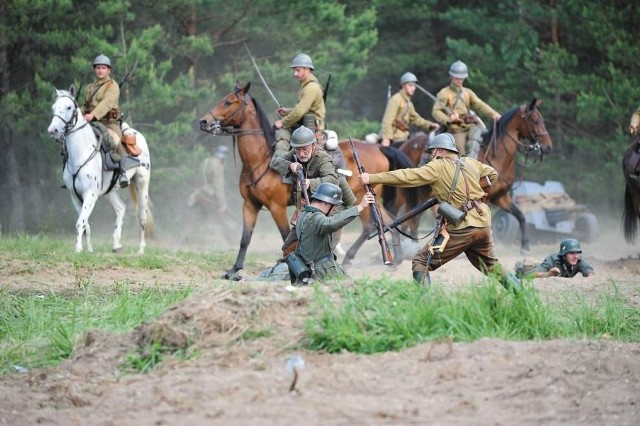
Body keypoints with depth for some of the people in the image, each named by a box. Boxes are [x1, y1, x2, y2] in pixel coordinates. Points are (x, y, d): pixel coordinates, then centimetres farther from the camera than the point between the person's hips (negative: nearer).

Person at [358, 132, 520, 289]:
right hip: (484, 224, 7)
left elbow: (407, 177, -10)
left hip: (461, 229, -7)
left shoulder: (438, 167, -5)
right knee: (490, 265, 28)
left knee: (421, 263, 0)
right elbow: (493, 174, 30)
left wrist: (371, 178, -9)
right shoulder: (471, 163, 13)